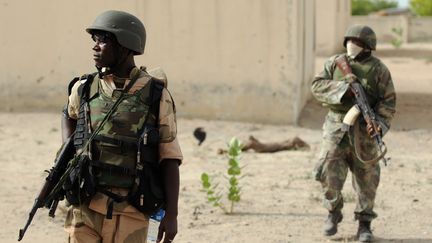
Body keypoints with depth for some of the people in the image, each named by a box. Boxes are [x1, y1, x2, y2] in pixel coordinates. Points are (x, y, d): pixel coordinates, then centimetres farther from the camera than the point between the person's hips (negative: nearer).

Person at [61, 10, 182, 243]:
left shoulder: (156, 95, -2)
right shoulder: (84, 88, 6)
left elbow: (169, 158, -1)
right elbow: (69, 115, 30)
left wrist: (171, 215, -7)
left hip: (129, 213, -2)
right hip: (85, 208, 2)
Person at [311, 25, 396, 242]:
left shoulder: (378, 69, -2)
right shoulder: (335, 63, 3)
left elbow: (388, 101, -3)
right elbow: (317, 86, -3)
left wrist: (379, 122, -19)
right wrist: (341, 87, -18)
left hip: (363, 132, -1)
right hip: (336, 127, 1)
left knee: (366, 179, 3)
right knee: (329, 173, -7)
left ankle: (364, 224, 16)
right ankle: (333, 213, 17)